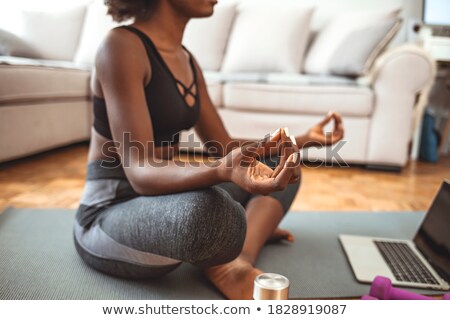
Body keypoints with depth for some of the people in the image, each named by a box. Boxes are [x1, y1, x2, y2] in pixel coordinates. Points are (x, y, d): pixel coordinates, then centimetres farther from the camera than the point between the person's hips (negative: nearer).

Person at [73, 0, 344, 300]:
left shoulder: (187, 61, 8)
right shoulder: (121, 46, -17)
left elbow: (226, 147, 12)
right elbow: (140, 172, -25)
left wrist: (302, 140, 5)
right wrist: (221, 171, -43)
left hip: (164, 203, 9)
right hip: (110, 215, -8)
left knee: (281, 165, 10)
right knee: (206, 209, -41)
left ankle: (240, 259, -13)